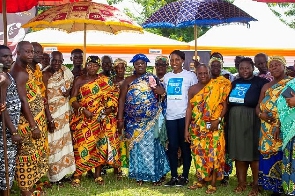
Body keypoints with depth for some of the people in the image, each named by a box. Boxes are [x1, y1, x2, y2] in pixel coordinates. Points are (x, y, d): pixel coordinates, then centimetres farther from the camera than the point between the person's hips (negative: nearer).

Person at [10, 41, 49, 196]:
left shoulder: (26, 69, 11)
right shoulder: (20, 72, -19)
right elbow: (23, 101, -23)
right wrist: (33, 126, -23)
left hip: (36, 118, 10)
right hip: (28, 121, -10)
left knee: (33, 154, 16)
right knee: (28, 155, -1)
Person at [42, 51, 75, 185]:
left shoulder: (64, 72, 3)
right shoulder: (45, 75, -16)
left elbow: (70, 84, 21)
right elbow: (44, 98, -18)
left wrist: (68, 91, -4)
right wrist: (49, 118, -22)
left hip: (63, 112, 7)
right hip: (51, 113, -7)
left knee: (64, 139, 11)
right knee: (53, 142, -2)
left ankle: (62, 171, 21)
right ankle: (54, 175, 7)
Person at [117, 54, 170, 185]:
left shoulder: (152, 78, 6)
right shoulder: (128, 81, 5)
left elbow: (162, 92, -3)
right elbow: (122, 99, 1)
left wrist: (153, 86, -19)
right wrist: (120, 119, -4)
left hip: (151, 120, 0)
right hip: (134, 121, 1)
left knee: (151, 145, -2)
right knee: (137, 146, 4)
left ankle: (155, 174, 8)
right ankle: (139, 175, 14)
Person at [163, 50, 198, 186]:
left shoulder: (190, 76, 0)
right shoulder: (167, 76, 12)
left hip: (185, 115, -4)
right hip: (170, 116, 4)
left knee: (185, 146, 3)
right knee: (172, 146, 4)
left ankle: (185, 176, 11)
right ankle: (173, 176, 11)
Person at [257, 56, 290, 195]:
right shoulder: (266, 87, 17)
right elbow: (258, 106, 17)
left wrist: (280, 126, -22)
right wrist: (261, 114, -8)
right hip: (267, 131, 6)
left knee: (282, 159, -8)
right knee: (269, 158, 5)